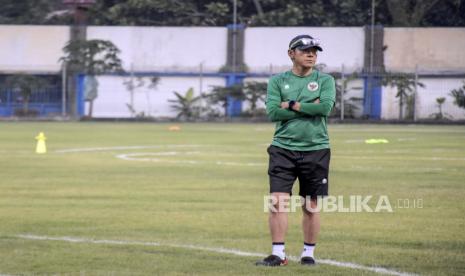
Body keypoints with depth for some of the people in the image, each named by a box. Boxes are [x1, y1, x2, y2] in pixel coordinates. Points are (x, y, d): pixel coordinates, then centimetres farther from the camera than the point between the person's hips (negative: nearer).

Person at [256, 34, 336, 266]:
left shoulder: (325, 80, 6)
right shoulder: (278, 81, 6)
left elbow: (325, 107, -13)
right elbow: (273, 112, -8)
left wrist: (292, 105, -9)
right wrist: (309, 108, -9)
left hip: (316, 149, 0)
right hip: (283, 149, 0)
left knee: (311, 206, 6)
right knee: (278, 202, -10)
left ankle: (308, 253, 16)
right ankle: (278, 254, -6)